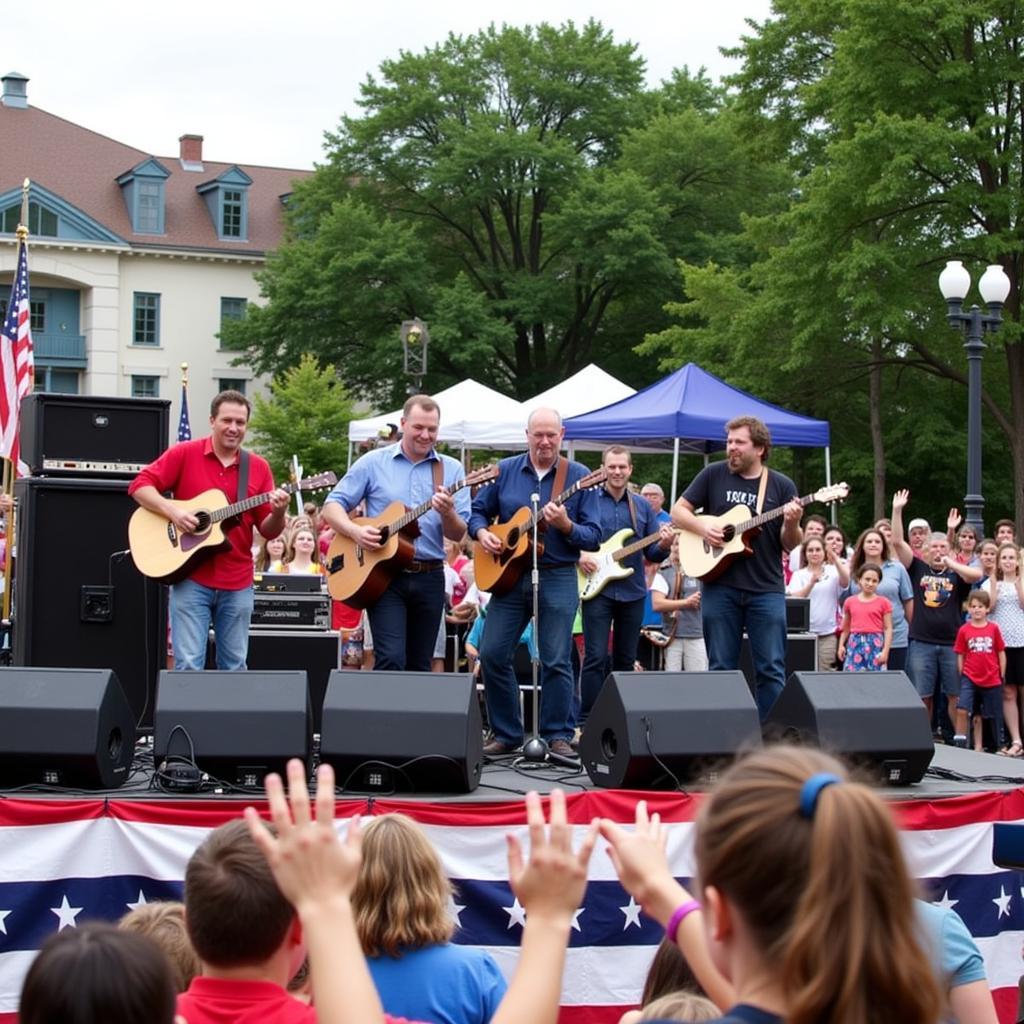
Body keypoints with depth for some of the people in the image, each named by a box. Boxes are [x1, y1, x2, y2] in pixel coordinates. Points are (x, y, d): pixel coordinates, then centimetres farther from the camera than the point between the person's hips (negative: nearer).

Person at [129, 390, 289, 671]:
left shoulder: (258, 467, 7)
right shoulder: (184, 453, 0)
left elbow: (268, 530, 7)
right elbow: (139, 485, -3)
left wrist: (278, 513, -15)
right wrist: (172, 511, -17)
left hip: (238, 584, 3)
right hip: (192, 579, -3)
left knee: (234, 669, 8)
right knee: (189, 666, -6)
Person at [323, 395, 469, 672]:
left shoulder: (451, 469, 7)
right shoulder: (373, 462, 4)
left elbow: (458, 535, 2)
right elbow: (332, 506, 3)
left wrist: (448, 514, -20)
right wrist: (355, 531, -16)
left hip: (429, 577, 3)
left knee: (419, 666, 7)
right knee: (391, 659, -16)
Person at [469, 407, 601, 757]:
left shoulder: (579, 477, -1)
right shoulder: (505, 471, 7)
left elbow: (594, 537, -3)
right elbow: (477, 511, 15)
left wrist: (565, 525, -21)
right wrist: (482, 533, -6)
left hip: (558, 577, -3)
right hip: (509, 574, 3)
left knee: (556, 660, -3)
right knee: (493, 654, 0)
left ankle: (558, 735, 8)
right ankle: (506, 734, 13)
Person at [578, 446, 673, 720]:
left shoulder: (642, 507, 12)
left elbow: (652, 554, 11)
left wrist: (664, 545, -10)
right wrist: (579, 554, -17)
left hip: (633, 593, 4)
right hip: (597, 589, -4)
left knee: (625, 660, 9)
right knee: (595, 657, -9)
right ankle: (587, 721, -6)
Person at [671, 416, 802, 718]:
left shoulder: (781, 486, 4)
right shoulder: (714, 475, 6)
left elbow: (789, 545, 5)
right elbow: (677, 511, 8)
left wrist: (792, 524, -17)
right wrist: (702, 527, -10)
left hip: (766, 590, -1)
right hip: (719, 586, 1)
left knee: (771, 669, -2)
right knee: (721, 668, 5)